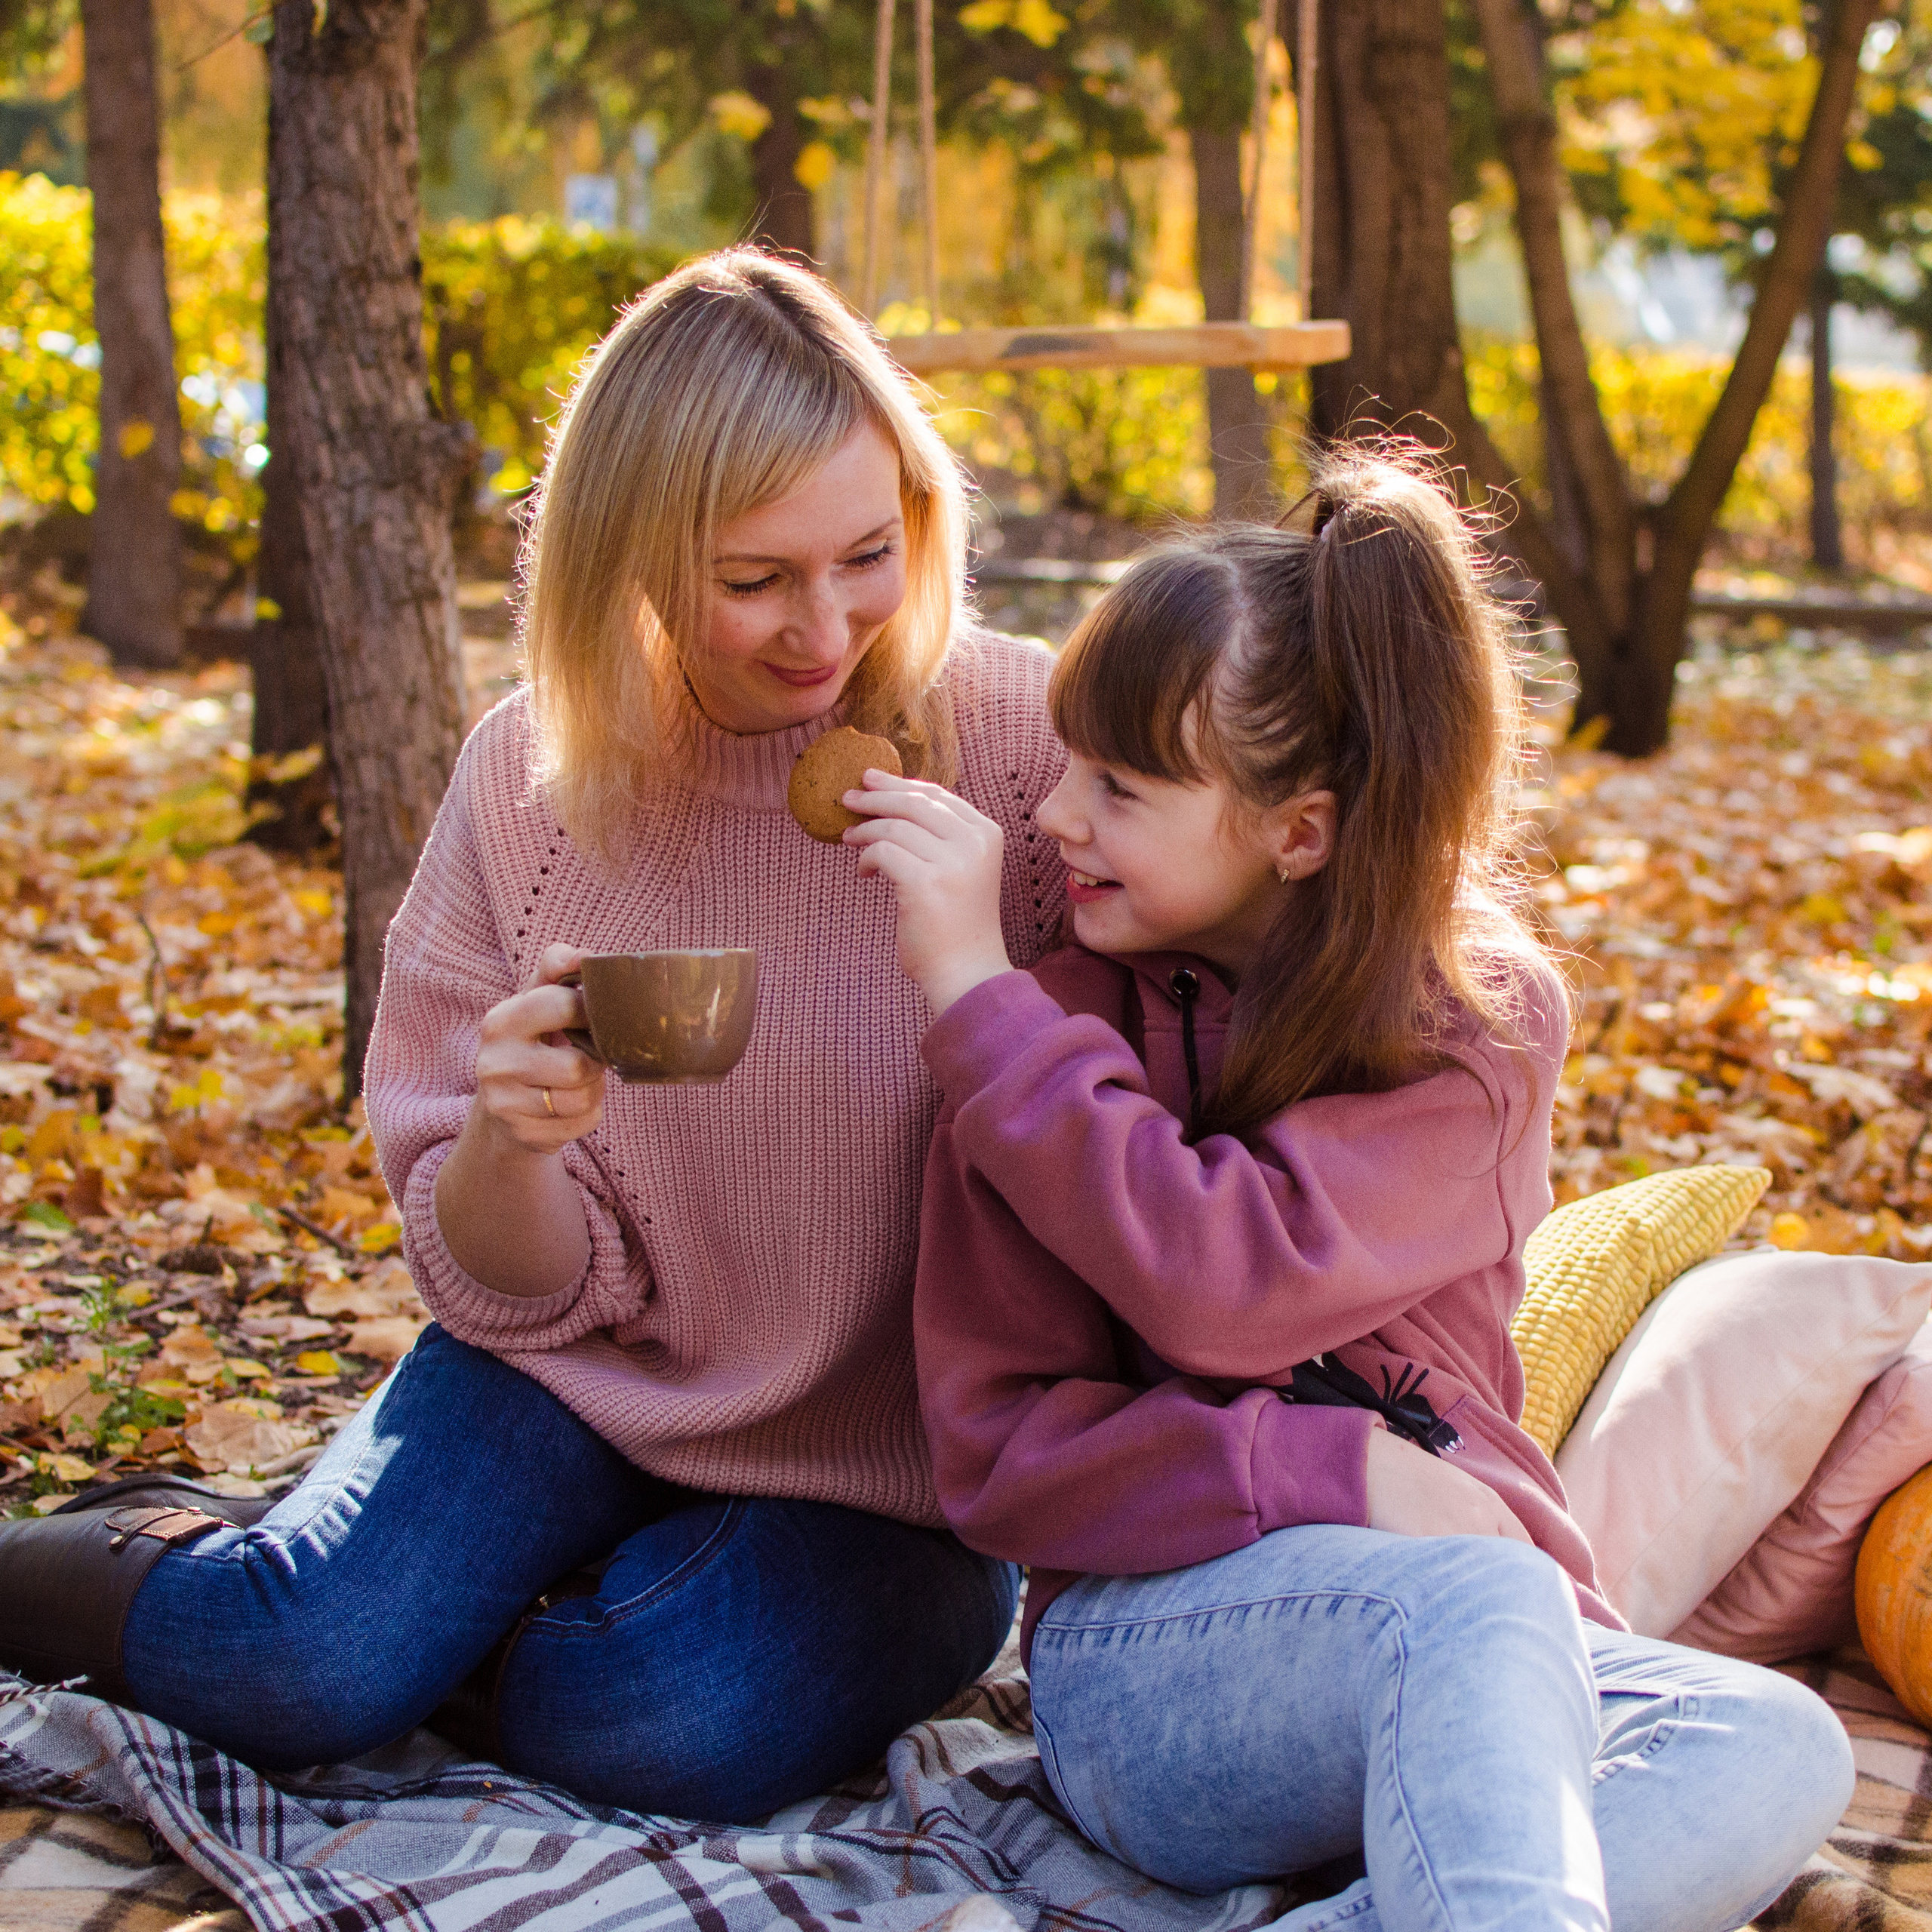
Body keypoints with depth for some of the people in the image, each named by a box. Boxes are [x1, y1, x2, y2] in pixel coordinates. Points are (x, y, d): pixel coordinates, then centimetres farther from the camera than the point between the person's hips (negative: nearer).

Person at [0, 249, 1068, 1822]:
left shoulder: (1022, 742, -14)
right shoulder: (534, 779, -6)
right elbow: (521, 1288, -3)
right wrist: (512, 1148, -25)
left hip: (891, 1456, -1)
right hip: (592, 1369, 2)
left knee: (686, 1726, -30)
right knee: (298, 1663, -21)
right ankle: (147, 1554, 12)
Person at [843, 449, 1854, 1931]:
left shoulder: (1488, 1018, 0)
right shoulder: (1055, 1035, 1)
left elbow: (1226, 1285, -17)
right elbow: (999, 1449, -3)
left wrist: (971, 980, -16)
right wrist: (1341, 1472, -16)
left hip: (1476, 1617, 3)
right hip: (1146, 1661, -2)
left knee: (1782, 1752, -28)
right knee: (1476, 1603, -34)